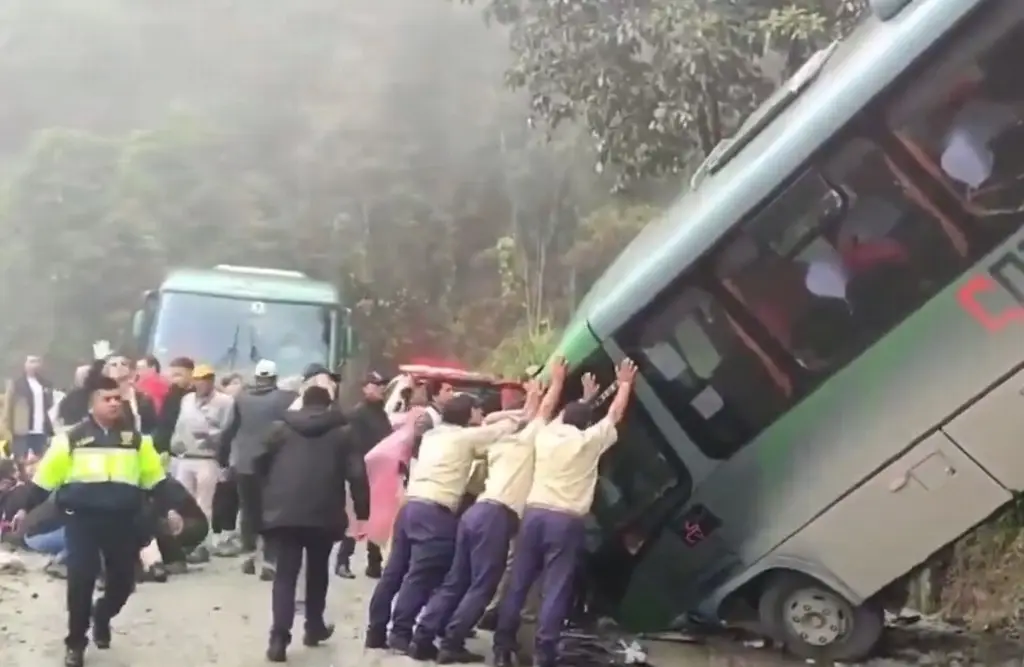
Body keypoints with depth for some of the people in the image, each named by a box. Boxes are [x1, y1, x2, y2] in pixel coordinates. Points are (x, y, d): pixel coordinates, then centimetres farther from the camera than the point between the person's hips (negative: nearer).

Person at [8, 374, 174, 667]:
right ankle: (75, 643, 13)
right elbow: (45, 478, 4)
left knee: (123, 580, 7)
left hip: (122, 520, 2)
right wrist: (26, 508, 2)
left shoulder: (135, 439, 6)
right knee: (80, 581, -5)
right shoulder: (72, 438, -1)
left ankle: (102, 615, 40)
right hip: (82, 520, -2)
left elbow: (155, 478, 10)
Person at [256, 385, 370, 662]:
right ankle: (314, 627, 28)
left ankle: (279, 636, -15)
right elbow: (356, 475, -2)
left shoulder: (280, 428, 10)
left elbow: (260, 463, 10)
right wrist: (362, 513, 2)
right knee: (317, 571, 20)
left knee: (285, 574, -1)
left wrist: (269, 498, 24)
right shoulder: (342, 433, 6)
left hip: (284, 512, 0)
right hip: (324, 514, 0)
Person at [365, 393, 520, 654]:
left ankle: (376, 631, 14)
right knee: (420, 576, -5)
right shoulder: (467, 436, 0)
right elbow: (507, 426, 5)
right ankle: (401, 634, -5)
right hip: (435, 513, -8)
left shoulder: (433, 435, 21)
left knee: (394, 572, 10)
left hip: (411, 506, 8)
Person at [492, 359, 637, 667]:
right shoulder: (589, 441, 2)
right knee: (555, 591, -2)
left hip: (534, 514, 4)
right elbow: (615, 414, 15)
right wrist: (625, 384, 31)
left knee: (518, 584, 8)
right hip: (565, 521, -4)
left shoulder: (545, 436, 11)